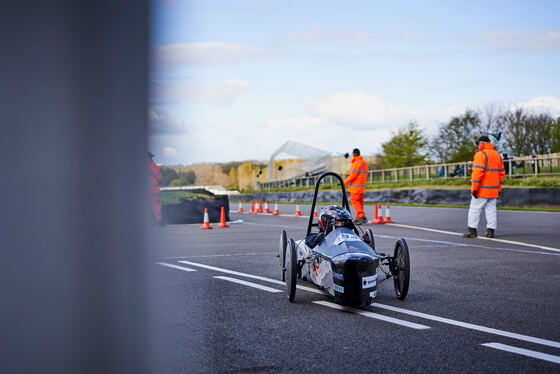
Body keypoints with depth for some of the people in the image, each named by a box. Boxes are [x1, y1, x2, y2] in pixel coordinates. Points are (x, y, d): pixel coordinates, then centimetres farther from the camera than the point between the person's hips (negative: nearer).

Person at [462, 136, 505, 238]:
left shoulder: (481, 155, -10)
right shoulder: (497, 155, 14)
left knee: (474, 209, 0)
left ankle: (472, 230, -1)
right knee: (491, 210, 8)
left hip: (482, 190, -7)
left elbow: (478, 172, -19)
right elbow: (501, 173, 14)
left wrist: (474, 188, -17)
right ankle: (490, 231, 5)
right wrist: (498, 189, 17)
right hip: (493, 190, 7)